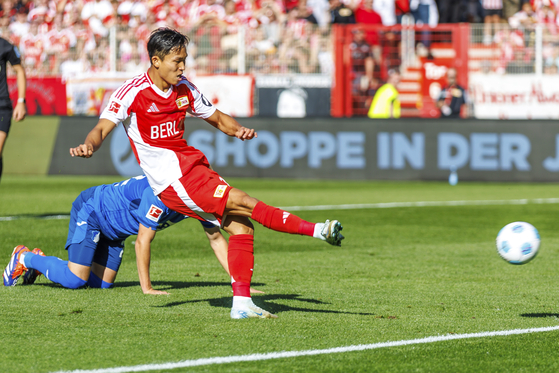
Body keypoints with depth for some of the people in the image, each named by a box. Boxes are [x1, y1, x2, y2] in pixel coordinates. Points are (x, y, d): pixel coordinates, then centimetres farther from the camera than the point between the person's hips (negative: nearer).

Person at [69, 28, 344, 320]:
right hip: (171, 178, -8)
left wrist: (238, 130, -2)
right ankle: (314, 230, -18)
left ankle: (241, 303, 5)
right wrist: (89, 146, -39)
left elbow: (217, 118, 20)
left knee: (240, 227, -1)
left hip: (192, 166, 8)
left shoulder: (184, 89, 10)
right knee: (240, 202, -18)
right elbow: (103, 128, -17)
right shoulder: (134, 92, -9)